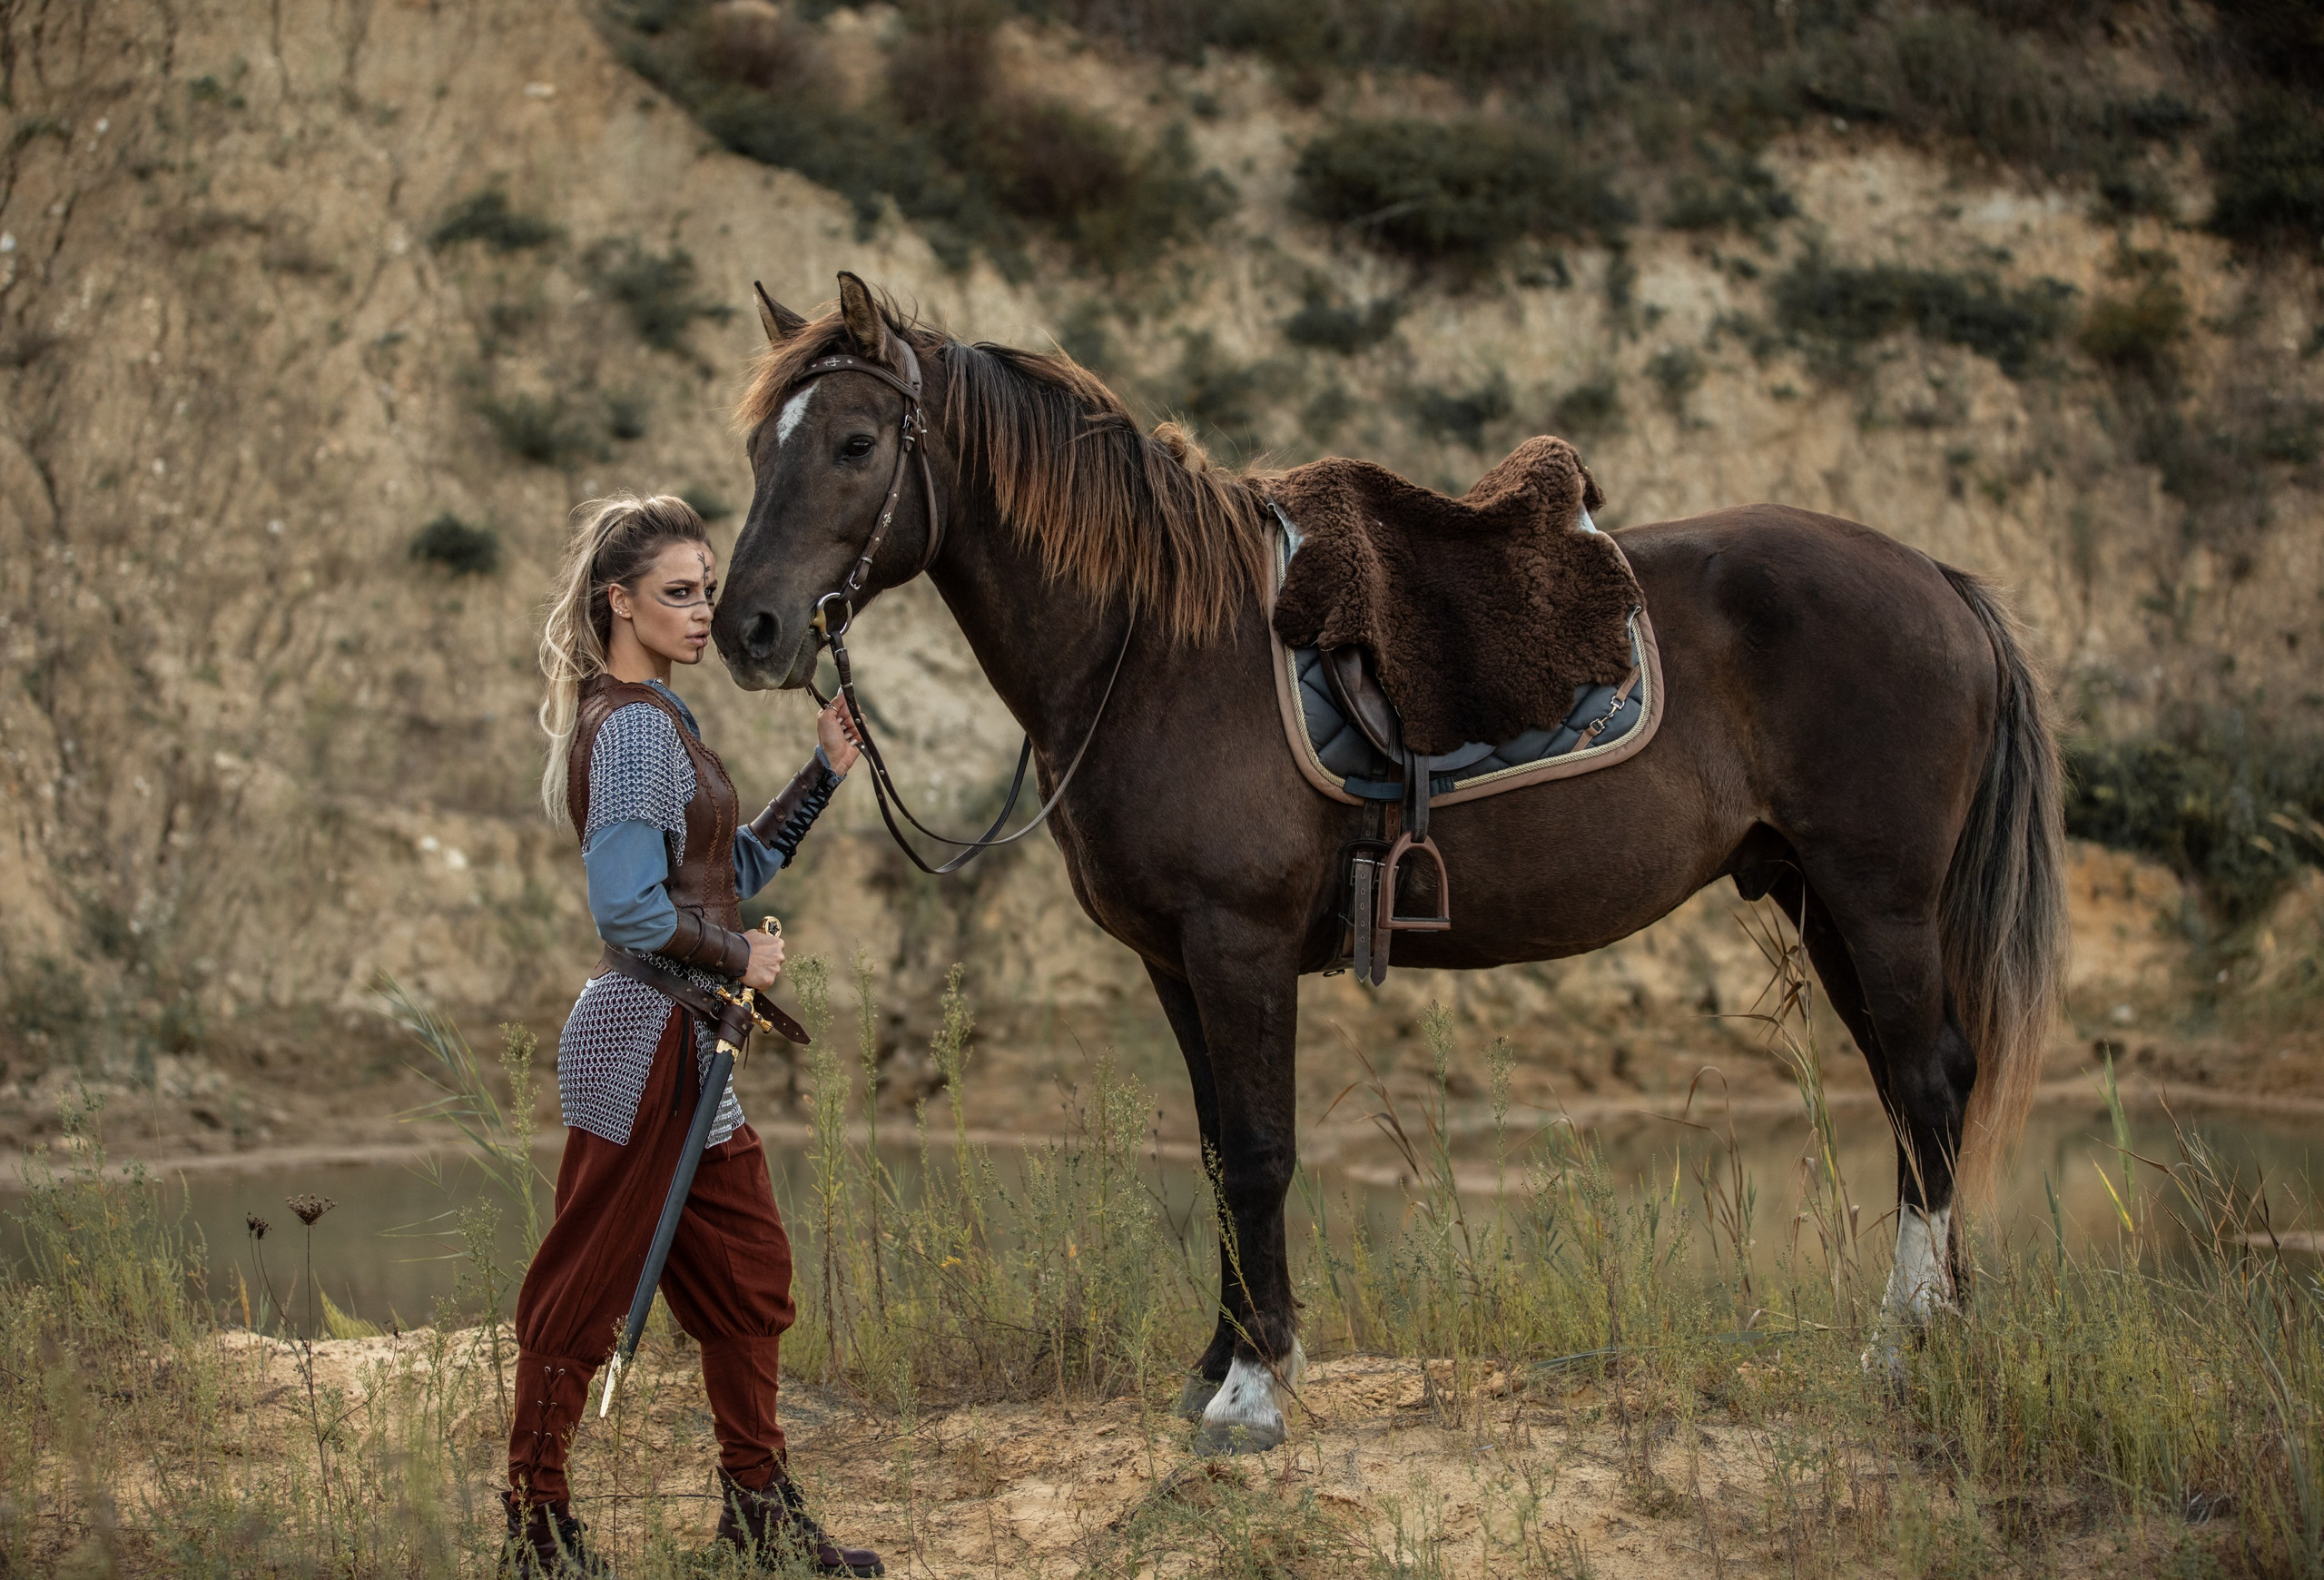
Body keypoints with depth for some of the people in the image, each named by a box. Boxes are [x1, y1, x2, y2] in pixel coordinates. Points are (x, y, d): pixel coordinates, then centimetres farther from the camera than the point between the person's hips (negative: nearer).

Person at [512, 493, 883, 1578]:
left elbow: (734, 869, 18)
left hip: (682, 1047, 10)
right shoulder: (635, 725, -17)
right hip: (646, 1041, -10)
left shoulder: (651, 719, 14)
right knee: (585, 1289, 0)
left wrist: (825, 771, 11)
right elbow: (630, 909, -25)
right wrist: (737, 955, -12)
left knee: (746, 1273, 15)